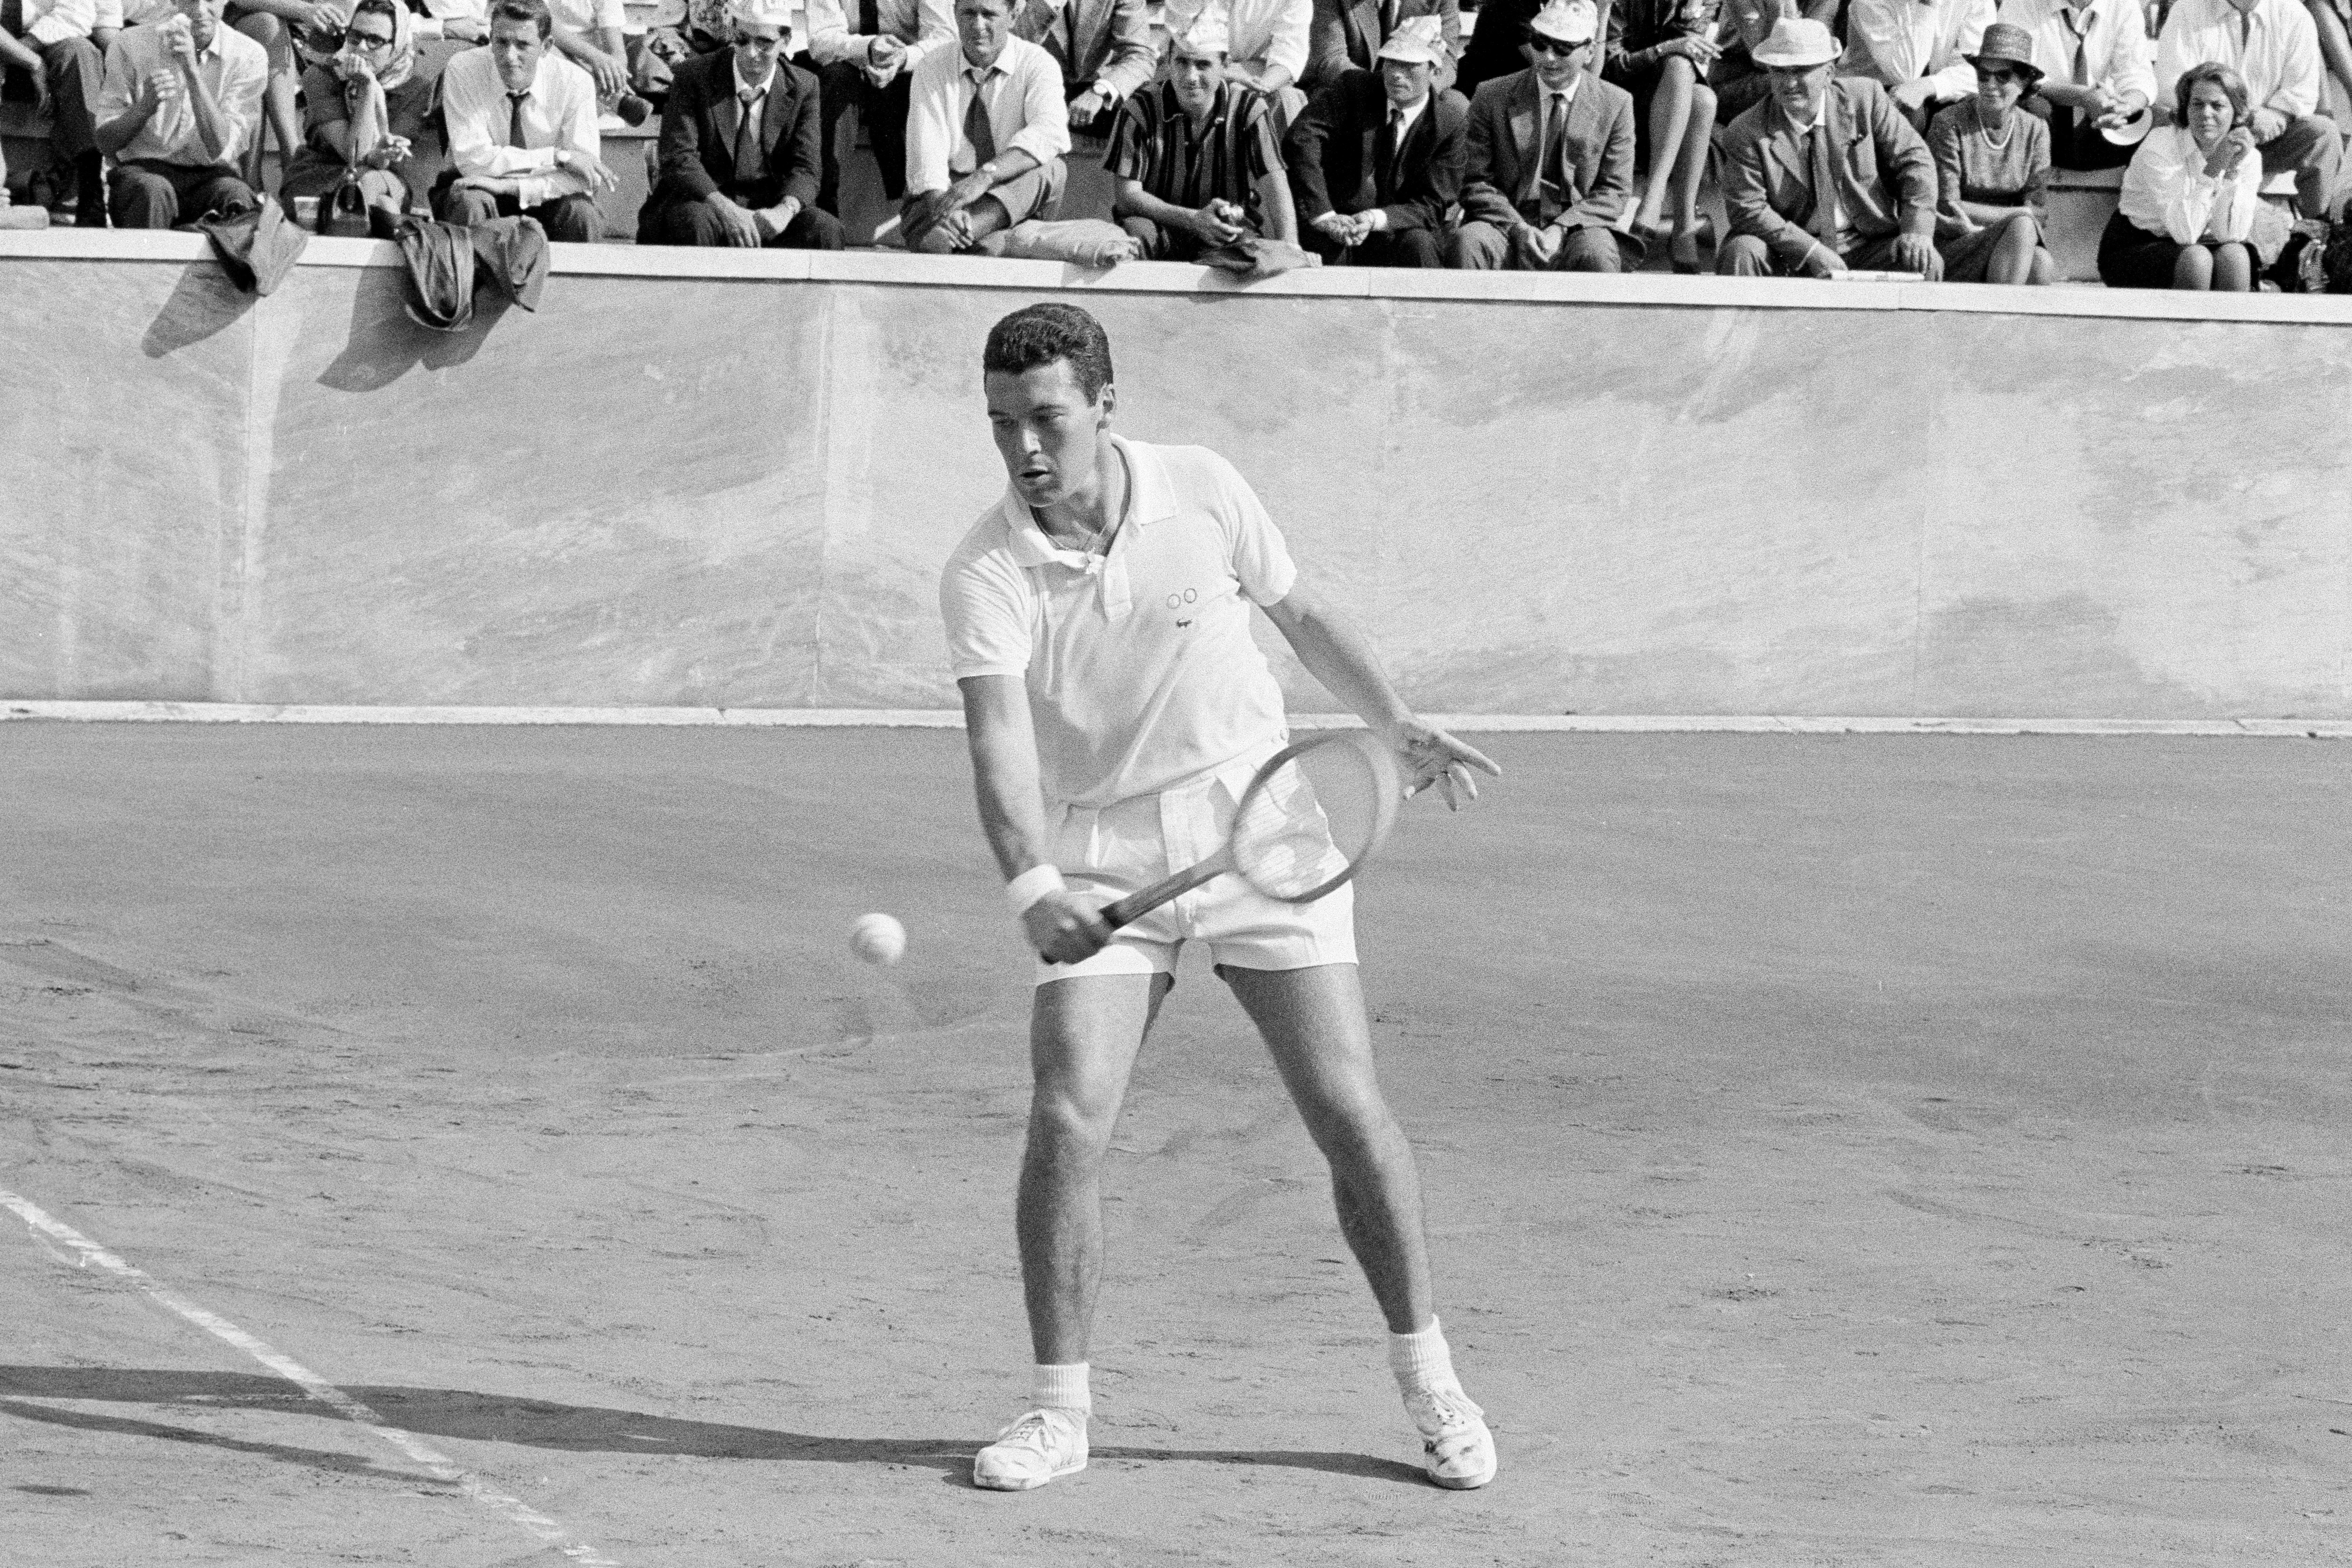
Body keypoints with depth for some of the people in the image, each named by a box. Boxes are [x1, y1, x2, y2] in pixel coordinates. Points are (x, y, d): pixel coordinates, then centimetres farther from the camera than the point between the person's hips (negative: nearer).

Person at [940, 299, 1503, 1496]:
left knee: (1348, 1109, -3)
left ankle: (1428, 1380, 12)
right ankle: (1058, 1410, 1)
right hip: (1100, 855, 0)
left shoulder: (1201, 492, -8)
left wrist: (1401, 732, 2)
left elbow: (1301, 613, 9)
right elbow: (1001, 745, -26)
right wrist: (1032, 890, -42)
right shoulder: (985, 575, -14)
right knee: (1067, 1120, -13)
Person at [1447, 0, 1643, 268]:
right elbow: (1477, 183, 4)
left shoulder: (1614, 104, 6)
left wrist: (1561, 229, -13)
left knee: (1595, 254, -36)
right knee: (1466, 244, -33)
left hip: (1576, 229, 0)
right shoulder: (1493, 98, 6)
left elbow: (1615, 191, 4)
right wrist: (1517, 228, -14)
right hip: (1508, 226, 0)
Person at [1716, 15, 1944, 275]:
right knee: (1742, 252, -30)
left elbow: (1913, 159, 0)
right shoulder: (1746, 133, -7)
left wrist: (1917, 230, -16)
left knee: (1928, 264, -24)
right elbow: (1749, 212, -12)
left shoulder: (1865, 97, 0)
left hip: (1867, 250, 1)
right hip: (1792, 259, -1)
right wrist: (1812, 252, -24)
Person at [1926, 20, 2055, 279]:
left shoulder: (2035, 130, 10)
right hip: (1952, 253, -4)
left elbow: (2037, 209, 2)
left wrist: (1976, 218, -13)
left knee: (2043, 264, -31)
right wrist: (2018, 216, -8)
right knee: (2021, 228, -32)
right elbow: (1946, 207, -9)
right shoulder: (1950, 123, -3)